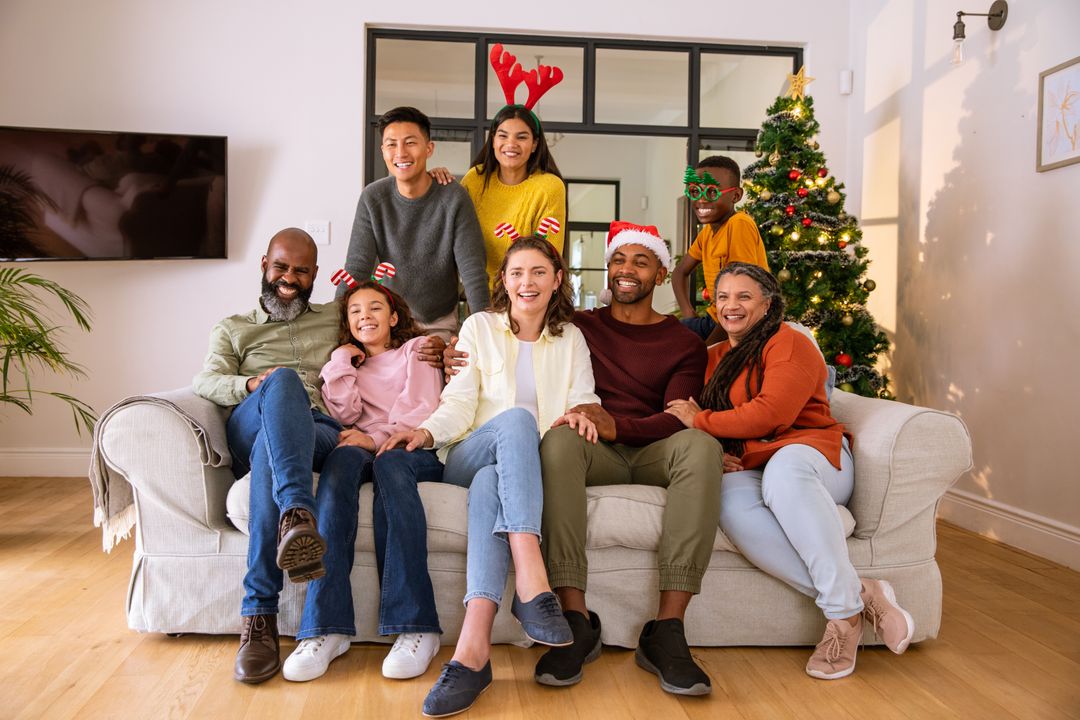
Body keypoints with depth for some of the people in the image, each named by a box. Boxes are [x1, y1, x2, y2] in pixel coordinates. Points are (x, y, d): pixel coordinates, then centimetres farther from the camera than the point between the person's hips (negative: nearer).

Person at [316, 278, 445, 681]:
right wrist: (340, 364, 8)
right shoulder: (349, 362, 30)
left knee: (390, 463, -38)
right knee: (344, 458, -35)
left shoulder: (416, 349, 21)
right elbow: (346, 417, 12)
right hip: (367, 449, 2)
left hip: (415, 450, -2)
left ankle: (415, 626, -45)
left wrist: (378, 438, -11)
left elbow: (424, 409, 3)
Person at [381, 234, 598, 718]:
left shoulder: (570, 338, 20)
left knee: (490, 483, -37)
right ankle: (532, 581, -52)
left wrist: (580, 415, -15)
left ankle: (473, 649, -53)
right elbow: (459, 404, 3)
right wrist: (427, 432, -18)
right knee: (516, 418, -36)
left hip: (531, 466, 1)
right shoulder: (480, 327, 14)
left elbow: (584, 402, 10)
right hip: (468, 457, -1)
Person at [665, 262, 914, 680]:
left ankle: (844, 606, -34)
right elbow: (690, 420, 20)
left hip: (810, 453, -3)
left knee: (784, 467, -42)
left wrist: (700, 421, -4)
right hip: (746, 469, 4)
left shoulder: (789, 343, 4)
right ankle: (860, 594, -32)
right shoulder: (713, 359, 25)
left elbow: (771, 413, -11)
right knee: (732, 502, -36)